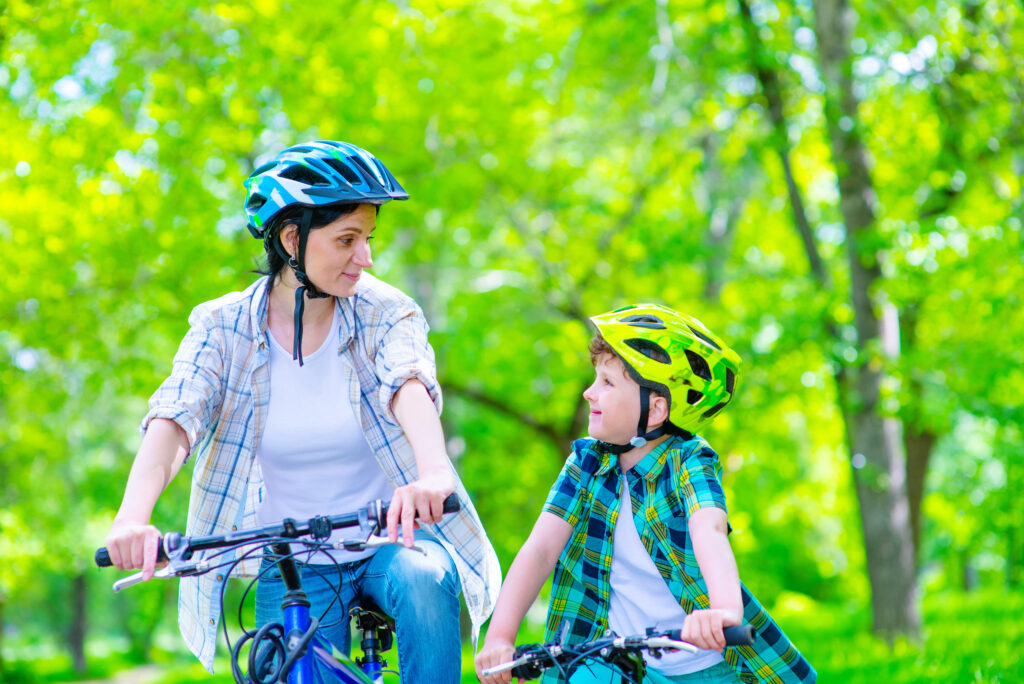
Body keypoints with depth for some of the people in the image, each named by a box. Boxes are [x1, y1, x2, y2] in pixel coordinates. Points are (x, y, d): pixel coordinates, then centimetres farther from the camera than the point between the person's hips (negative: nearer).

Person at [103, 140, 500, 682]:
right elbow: (173, 419, -21)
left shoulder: (385, 314, -7)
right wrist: (132, 517, -41)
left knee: (424, 581, -32)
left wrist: (433, 472, -49)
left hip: (393, 537, -1)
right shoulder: (223, 328, -7)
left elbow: (410, 386, -27)